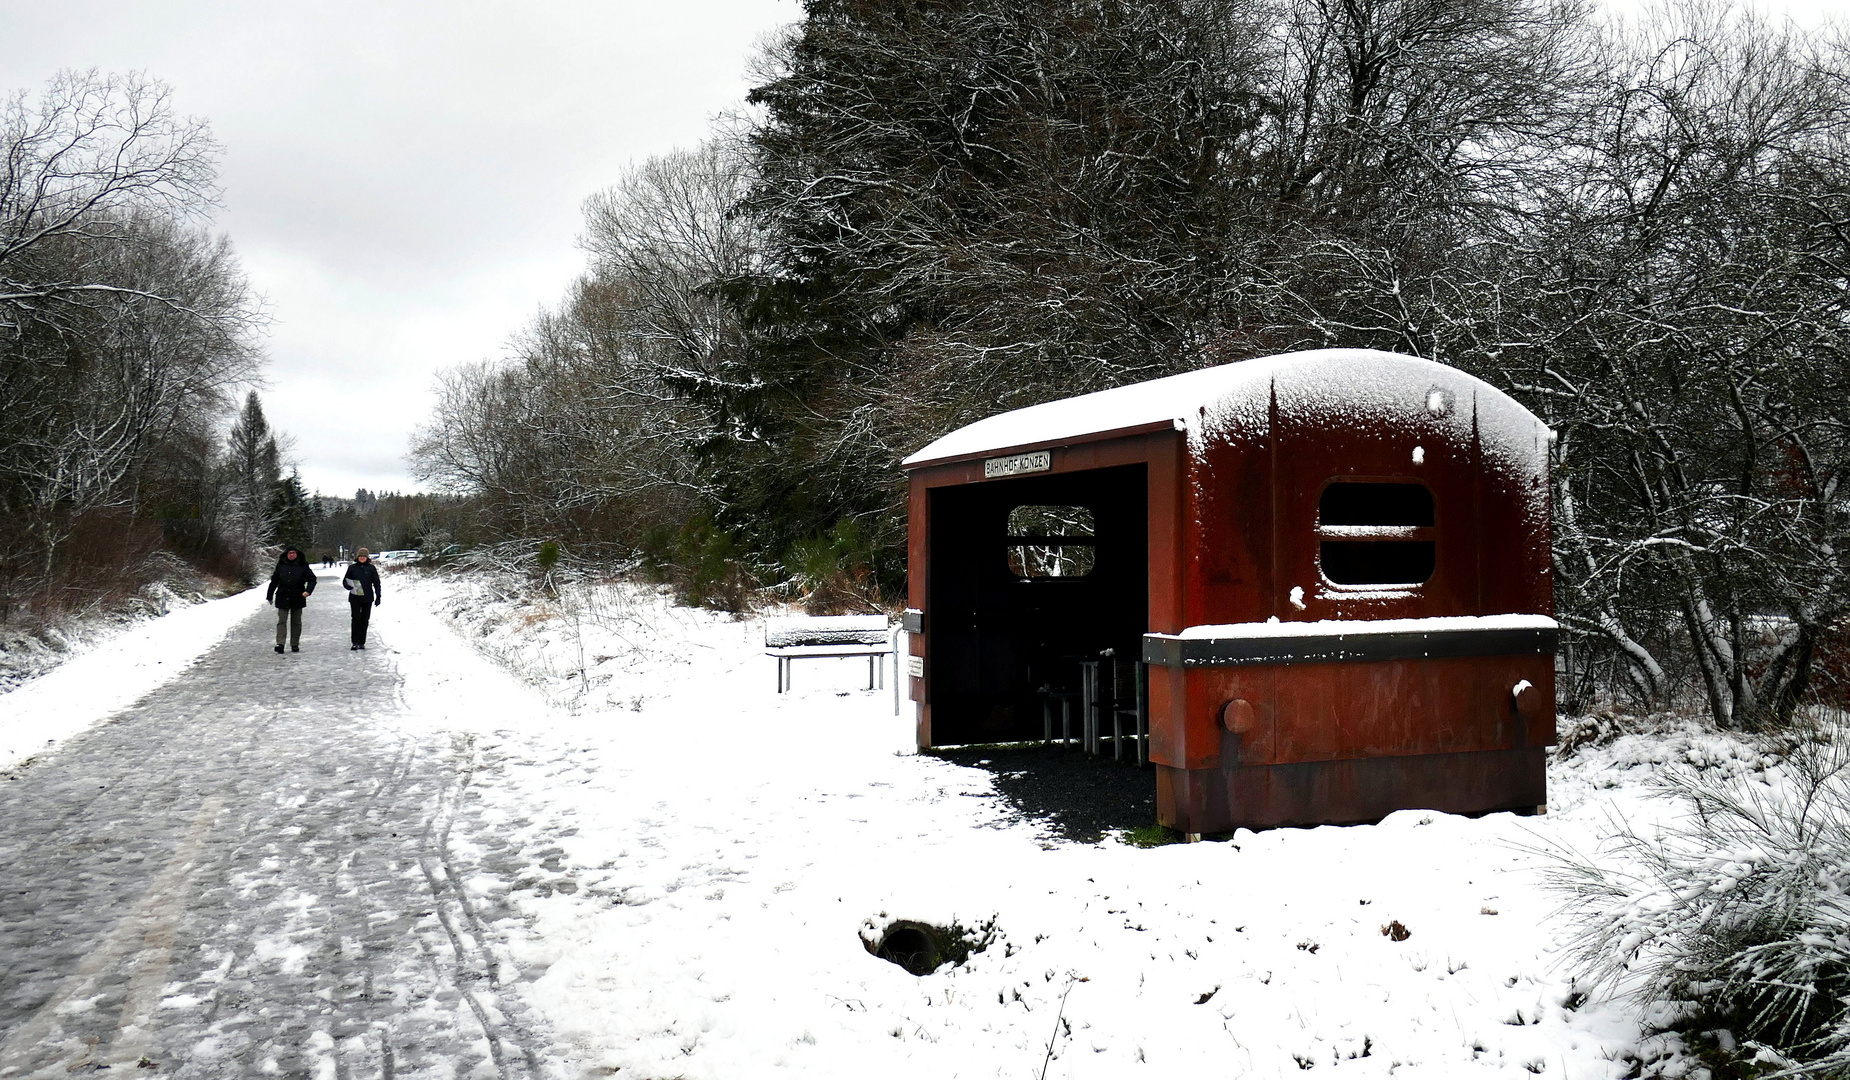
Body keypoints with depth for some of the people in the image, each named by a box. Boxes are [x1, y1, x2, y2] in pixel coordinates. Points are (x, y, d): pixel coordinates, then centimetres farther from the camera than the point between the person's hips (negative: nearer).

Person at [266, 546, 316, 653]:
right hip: (282, 599, 0)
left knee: (296, 622, 7)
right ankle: (280, 643, -12)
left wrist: (308, 591, -14)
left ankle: (295, 644, 14)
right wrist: (269, 596, 15)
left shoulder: (303, 566, 1)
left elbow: (312, 579, 2)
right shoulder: (281, 566, 5)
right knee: (281, 621, -7)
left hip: (297, 599, 0)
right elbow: (274, 581, 12)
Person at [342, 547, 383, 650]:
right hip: (355, 598, -1)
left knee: (365, 619, 4)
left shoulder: (371, 568, 3)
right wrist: (349, 587, -13)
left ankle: (362, 642, 12)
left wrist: (378, 596, 2)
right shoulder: (352, 568, 4)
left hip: (367, 598, 1)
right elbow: (345, 581, 9)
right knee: (356, 619, -7)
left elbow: (376, 583, 7)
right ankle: (355, 642, -5)